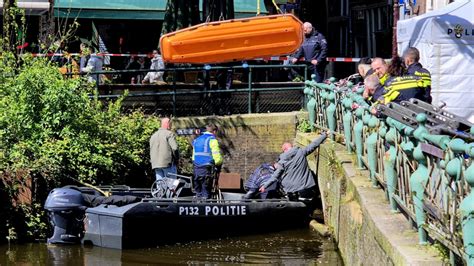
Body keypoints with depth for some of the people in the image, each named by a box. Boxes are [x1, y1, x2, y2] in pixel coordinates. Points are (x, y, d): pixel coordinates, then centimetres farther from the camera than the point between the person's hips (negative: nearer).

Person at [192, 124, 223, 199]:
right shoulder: (212, 140, -6)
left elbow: (193, 157, 16)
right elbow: (217, 158, -13)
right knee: (206, 194, -2)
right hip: (207, 170, -6)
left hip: (196, 170, 6)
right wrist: (219, 164, 4)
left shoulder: (196, 140, 16)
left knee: (198, 192, 13)